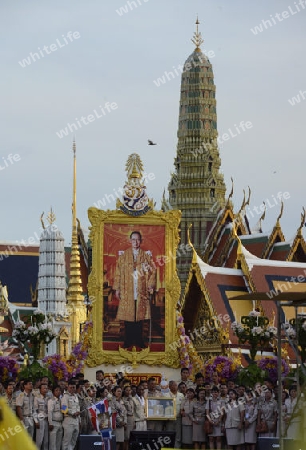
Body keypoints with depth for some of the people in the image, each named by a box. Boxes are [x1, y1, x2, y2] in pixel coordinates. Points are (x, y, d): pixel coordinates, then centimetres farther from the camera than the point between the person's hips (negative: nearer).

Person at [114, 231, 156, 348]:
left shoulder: (146, 255, 7)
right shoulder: (123, 256, 7)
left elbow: (152, 271, 6)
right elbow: (118, 272, 5)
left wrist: (151, 285, -5)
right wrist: (117, 288, 0)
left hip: (141, 291, 0)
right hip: (127, 291, 0)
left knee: (140, 315, 2)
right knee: (128, 316, -1)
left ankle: (138, 340, 9)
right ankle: (128, 340, 6)